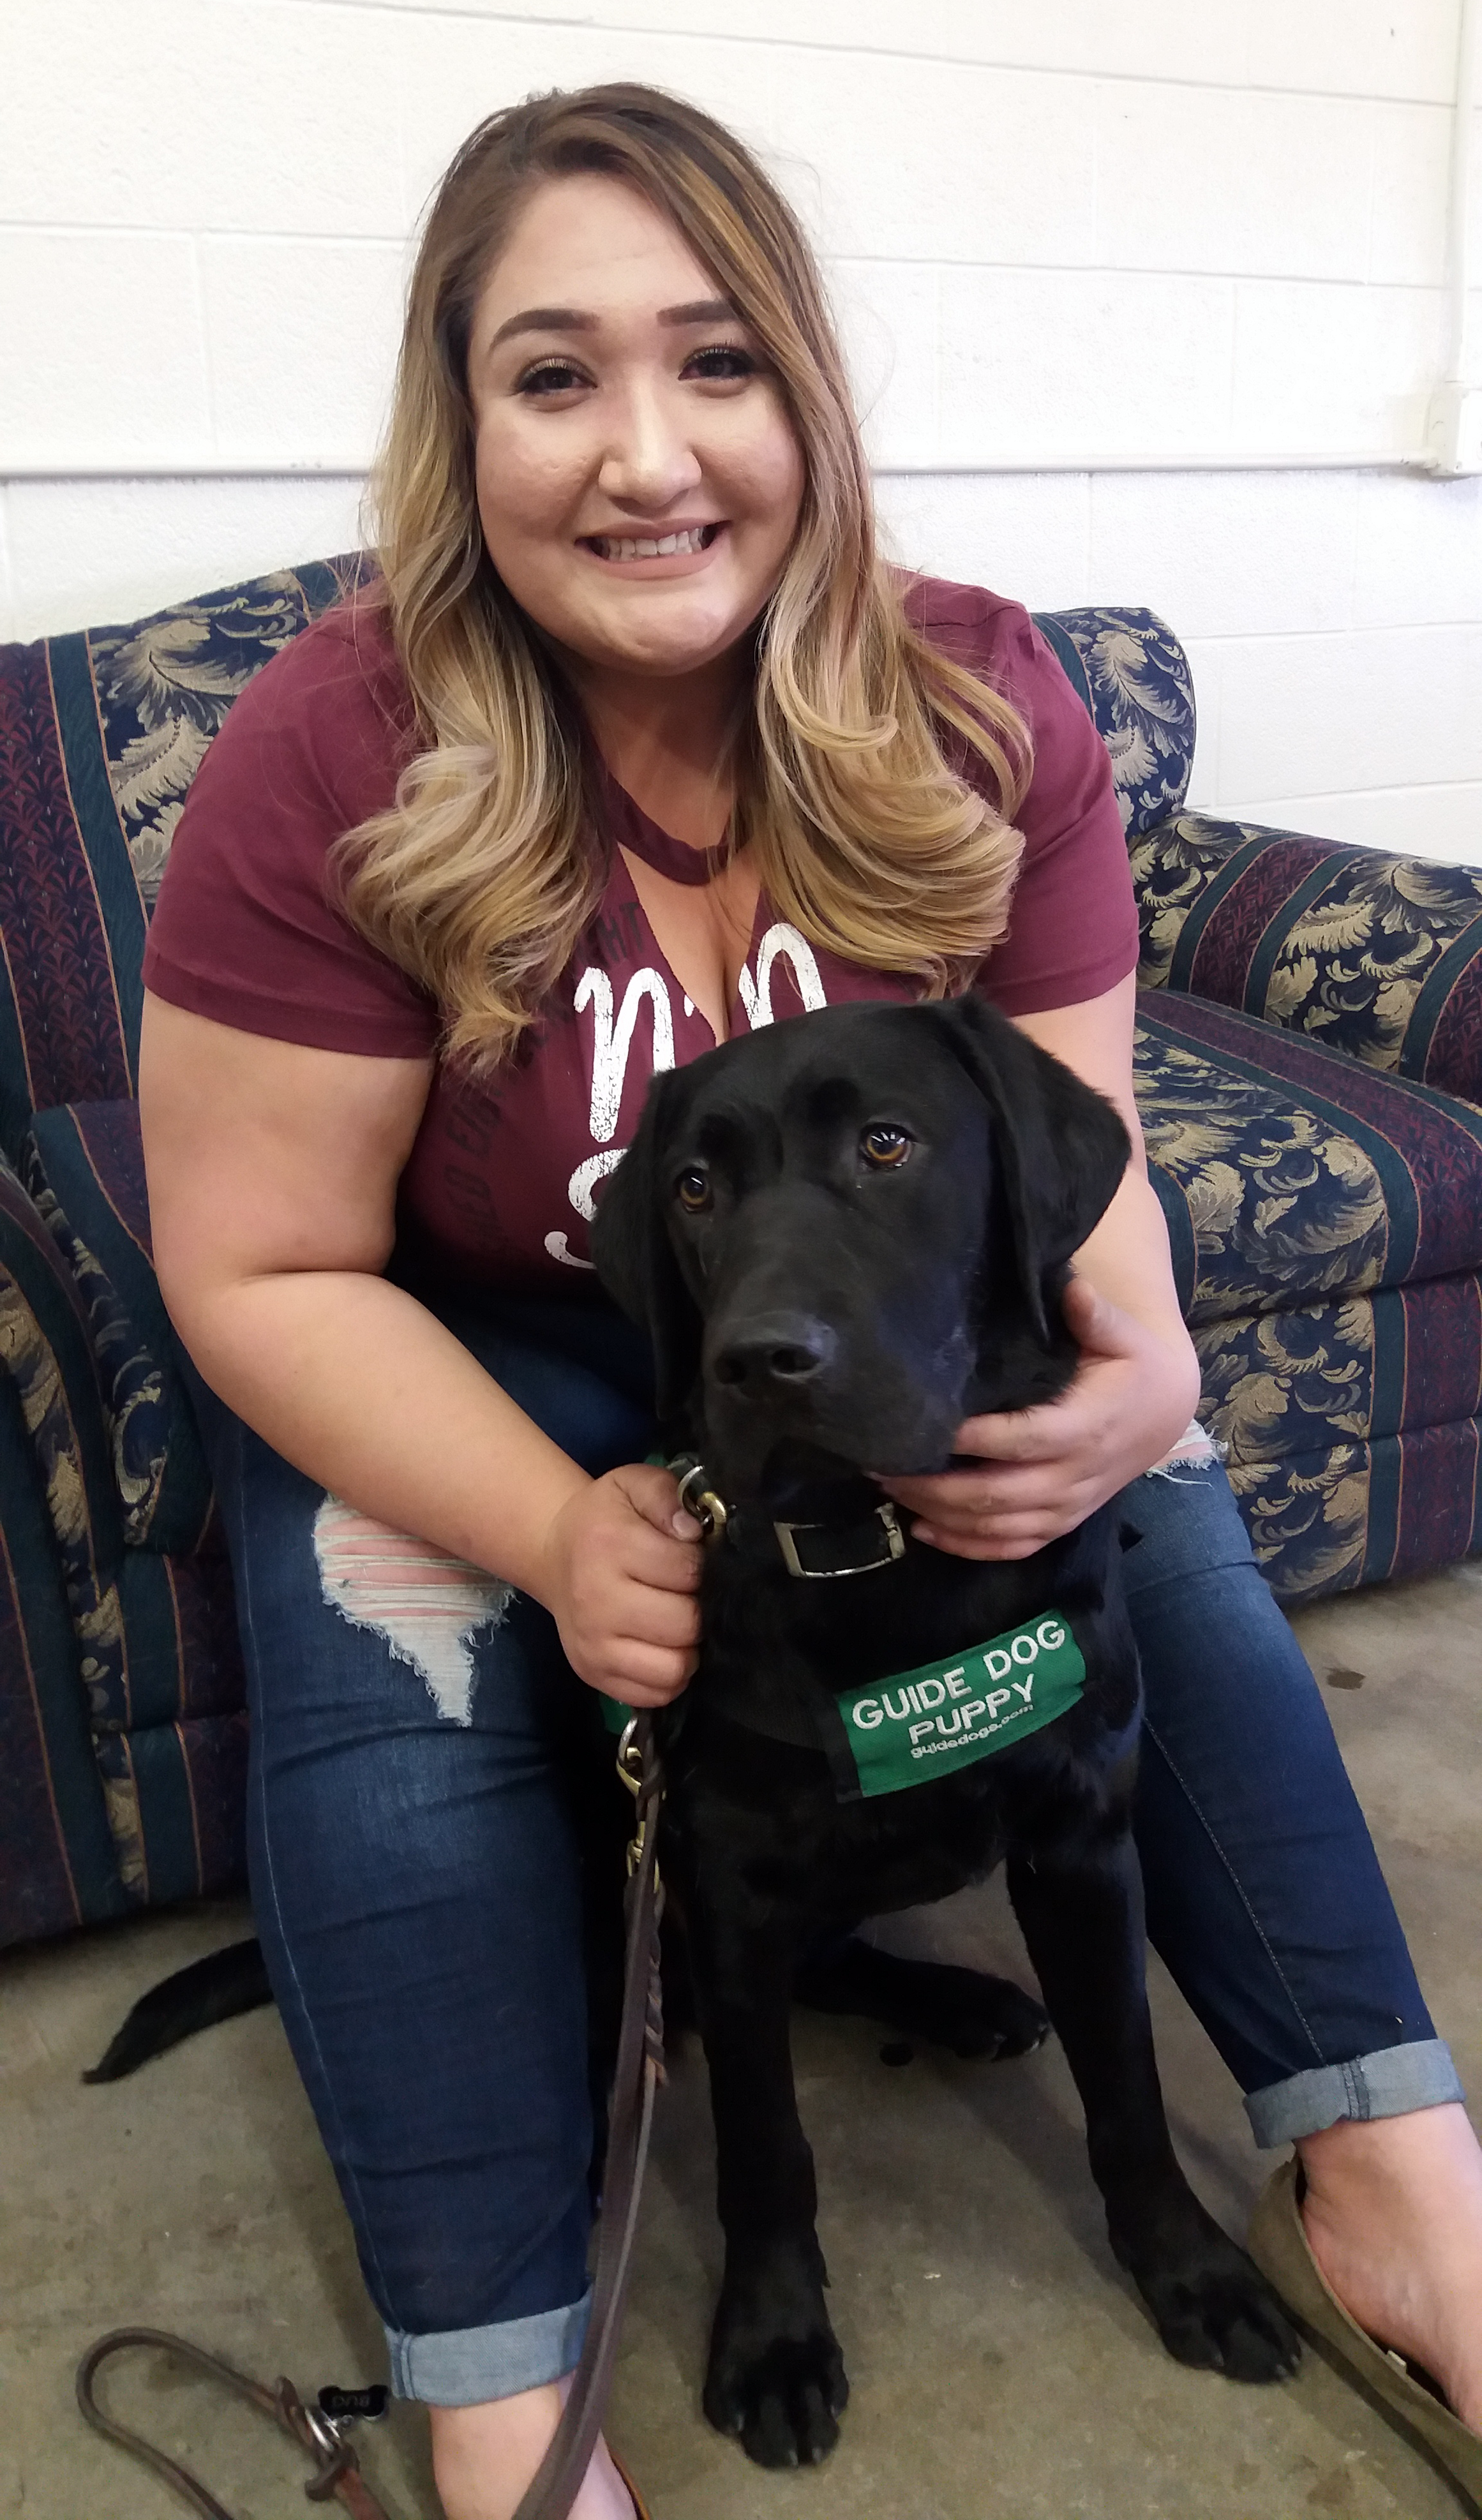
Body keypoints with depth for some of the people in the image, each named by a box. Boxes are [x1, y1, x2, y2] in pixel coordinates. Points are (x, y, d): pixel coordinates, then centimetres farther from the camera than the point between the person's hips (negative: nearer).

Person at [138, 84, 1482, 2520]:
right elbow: (267, 1270, -20)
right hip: (454, 1345, -2)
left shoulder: (982, 705, -13)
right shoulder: (336, 761, -23)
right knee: (395, 1653, -29)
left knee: (1163, 1512, -15)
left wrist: (1133, 1377, -32)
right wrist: (559, 1534, -35)